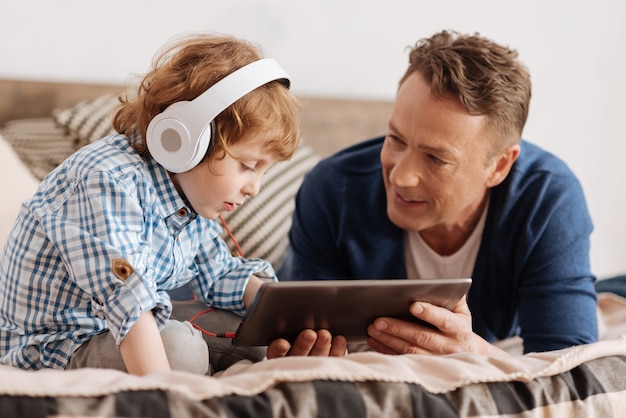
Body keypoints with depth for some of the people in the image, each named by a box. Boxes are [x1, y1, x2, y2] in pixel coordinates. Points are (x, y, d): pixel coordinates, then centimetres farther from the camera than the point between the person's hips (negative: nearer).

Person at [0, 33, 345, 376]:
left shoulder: (189, 192, 1)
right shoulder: (111, 182, -29)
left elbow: (219, 275, 11)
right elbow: (126, 298, -40)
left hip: (141, 326, 9)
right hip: (49, 347, -9)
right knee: (180, 348, -33)